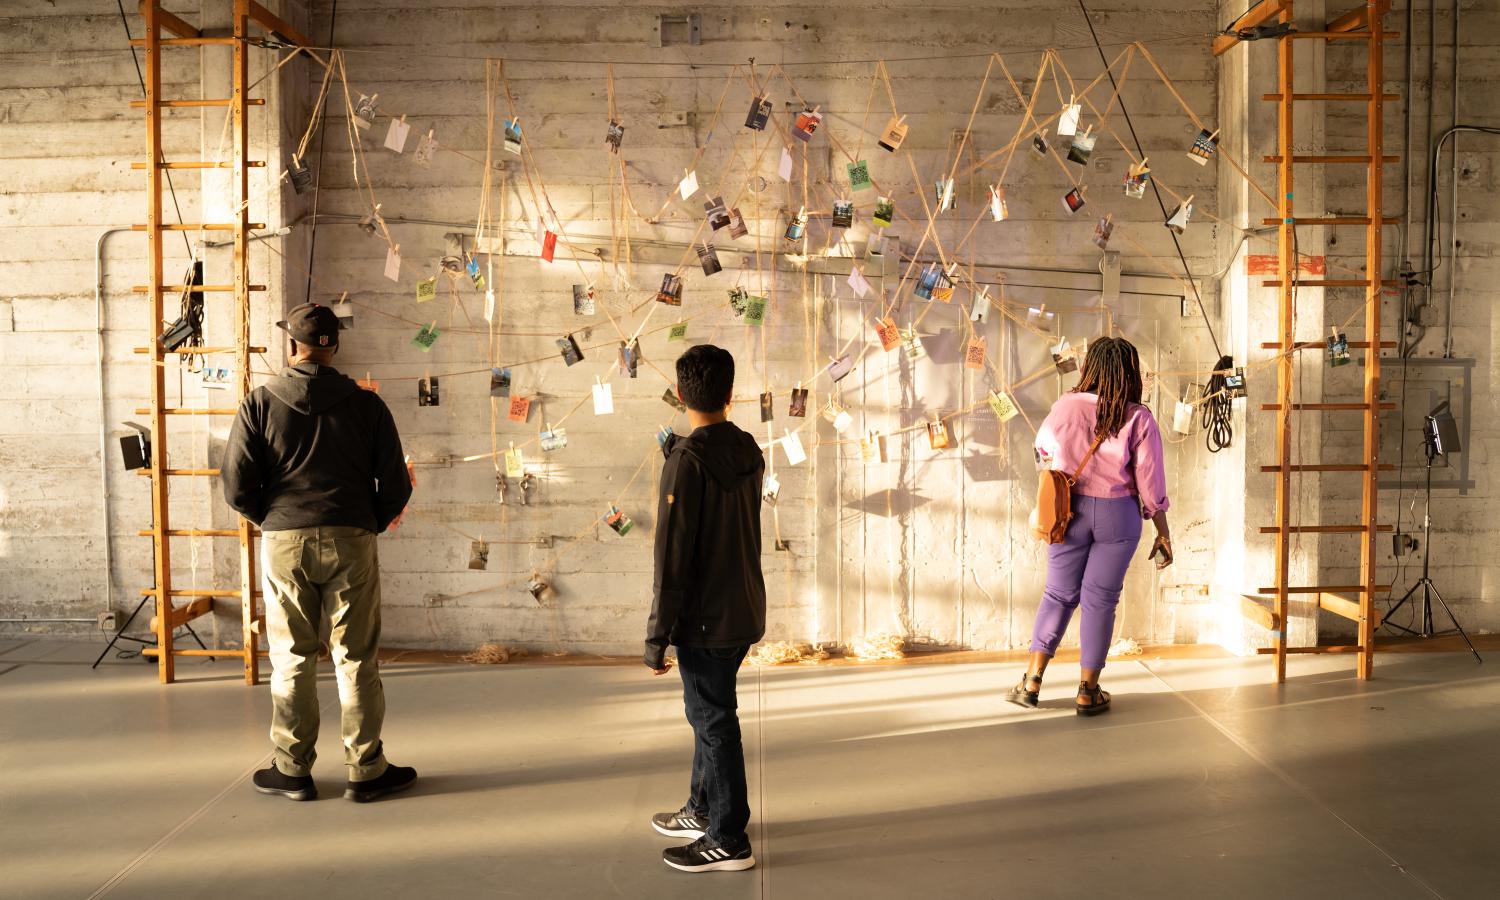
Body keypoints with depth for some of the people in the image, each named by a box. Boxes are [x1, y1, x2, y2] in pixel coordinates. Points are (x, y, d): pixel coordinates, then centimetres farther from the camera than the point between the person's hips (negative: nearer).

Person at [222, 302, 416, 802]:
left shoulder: (260, 404, 1)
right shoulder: (366, 405, 2)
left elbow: (237, 487, -2)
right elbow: (396, 486, 1)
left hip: (284, 541, 0)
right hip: (351, 540, 0)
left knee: (291, 659, 10)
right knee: (357, 658, 6)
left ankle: (292, 771, 18)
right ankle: (366, 770, 12)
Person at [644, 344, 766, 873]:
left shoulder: (688, 459, -18)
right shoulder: (748, 451, 5)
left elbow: (672, 555, -19)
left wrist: (658, 635, -14)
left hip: (706, 618, -8)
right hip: (743, 610, 8)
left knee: (713, 721, 2)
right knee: (710, 712, 22)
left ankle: (729, 840, 12)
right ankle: (704, 809, 36)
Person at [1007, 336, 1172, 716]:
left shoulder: (1064, 407, -6)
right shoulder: (1139, 419, -12)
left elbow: (1042, 448, 13)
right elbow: (1151, 485, -8)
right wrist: (1163, 533, 3)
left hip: (1069, 511, 2)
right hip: (1117, 514, -2)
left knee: (1059, 594, 13)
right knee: (1100, 599, 8)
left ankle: (1032, 680, 11)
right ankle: (1088, 691, 15)